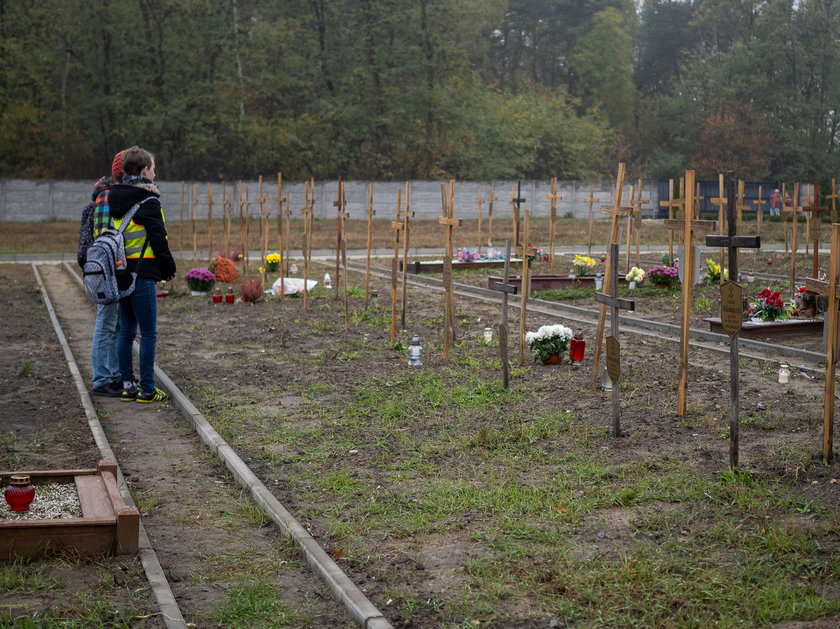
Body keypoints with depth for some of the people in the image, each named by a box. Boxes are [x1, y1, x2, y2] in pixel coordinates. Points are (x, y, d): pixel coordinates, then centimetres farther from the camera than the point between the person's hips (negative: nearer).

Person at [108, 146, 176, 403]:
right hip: (143, 274, -8)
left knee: (126, 331, 13)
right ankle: (147, 389, 2)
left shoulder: (115, 199, 12)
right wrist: (169, 268, 0)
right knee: (148, 334, -1)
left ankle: (127, 385, 17)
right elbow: (158, 238, -13)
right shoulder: (148, 201, -12)